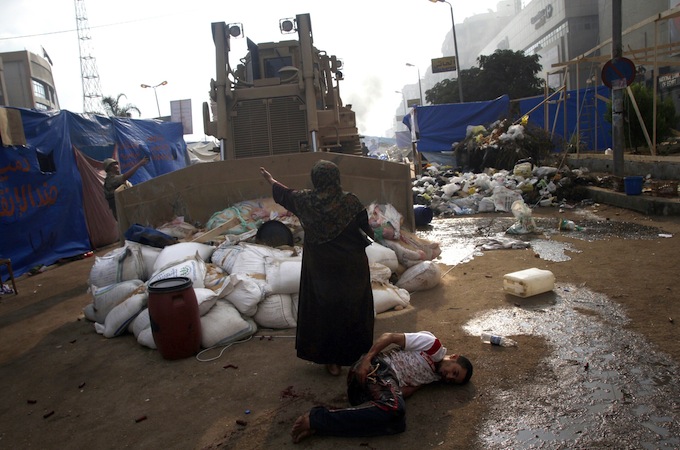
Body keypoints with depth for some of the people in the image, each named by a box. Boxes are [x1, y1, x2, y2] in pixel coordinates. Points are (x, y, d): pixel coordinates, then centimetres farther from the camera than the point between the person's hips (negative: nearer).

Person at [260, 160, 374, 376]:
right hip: (352, 267, 0)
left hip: (320, 269, 1)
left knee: (324, 310, 13)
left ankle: (332, 360, 21)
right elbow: (366, 227, -4)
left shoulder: (304, 201, -9)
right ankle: (358, 351, 34)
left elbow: (284, 194, 12)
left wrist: (270, 179, 30)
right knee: (354, 307, 17)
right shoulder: (350, 201, -15)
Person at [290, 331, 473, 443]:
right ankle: (317, 418, -29)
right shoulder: (433, 344, 4)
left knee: (397, 423, -22)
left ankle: (318, 423, -25)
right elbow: (389, 336, -4)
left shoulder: (435, 376, 27)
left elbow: (403, 393, 10)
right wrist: (367, 359, -17)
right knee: (394, 409, -34)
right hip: (379, 367, -7)